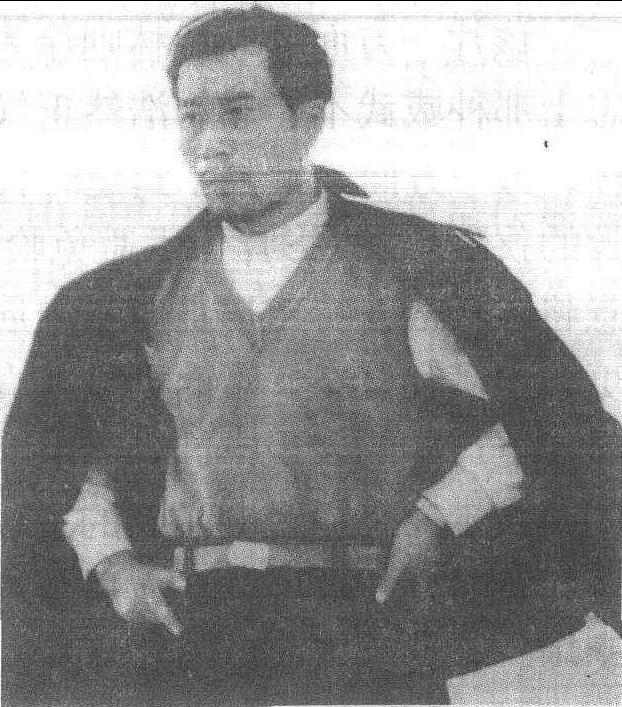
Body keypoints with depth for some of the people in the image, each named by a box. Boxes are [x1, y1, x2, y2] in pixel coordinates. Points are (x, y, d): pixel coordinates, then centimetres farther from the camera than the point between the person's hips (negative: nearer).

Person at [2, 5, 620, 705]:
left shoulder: (415, 266, 0)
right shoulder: (144, 292, 8)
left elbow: (552, 418, 2)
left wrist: (436, 520, -7)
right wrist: (111, 562, 7)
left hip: (368, 643, -2)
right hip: (190, 638, 3)